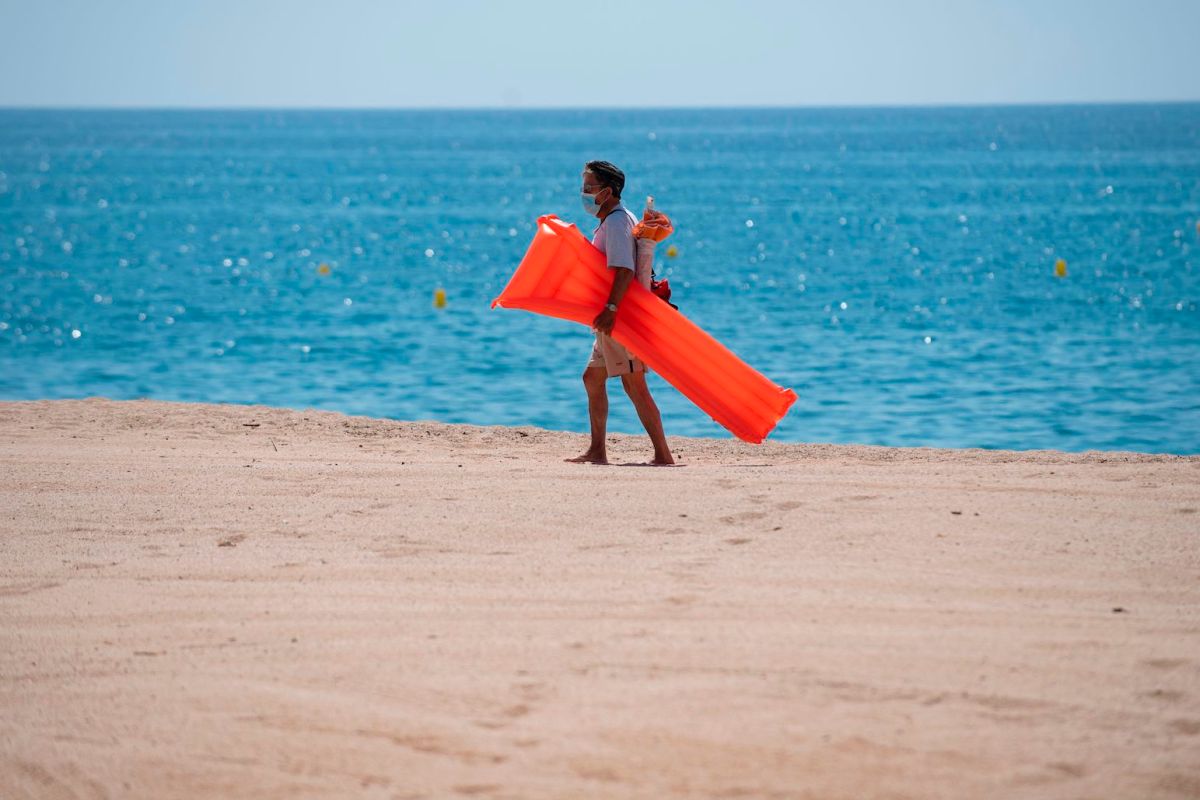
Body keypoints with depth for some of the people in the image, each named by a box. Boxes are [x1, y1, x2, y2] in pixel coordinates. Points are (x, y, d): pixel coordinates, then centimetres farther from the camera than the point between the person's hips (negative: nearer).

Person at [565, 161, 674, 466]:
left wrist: (611, 308, -35)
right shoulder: (613, 221, 18)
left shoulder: (616, 223, -14)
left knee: (634, 384, -11)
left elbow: (625, 270, -27)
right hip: (617, 319, 11)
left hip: (621, 316, -11)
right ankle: (597, 451, 20)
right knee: (593, 378, 15)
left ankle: (663, 454, -12)